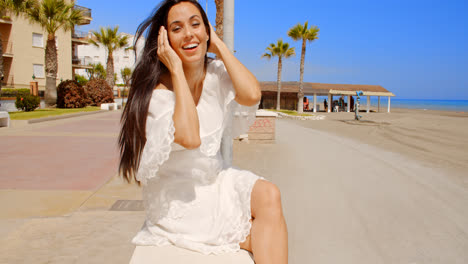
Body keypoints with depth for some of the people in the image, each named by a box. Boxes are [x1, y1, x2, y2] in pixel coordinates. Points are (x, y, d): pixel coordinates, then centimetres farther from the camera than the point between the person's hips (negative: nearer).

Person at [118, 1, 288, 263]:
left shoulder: (216, 73, -1)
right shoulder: (158, 92, -14)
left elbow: (252, 95, -22)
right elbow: (189, 137, -32)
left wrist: (220, 45, -11)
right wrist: (177, 70, -24)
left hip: (218, 180, 5)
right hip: (179, 201, -5)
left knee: (269, 195, -26)